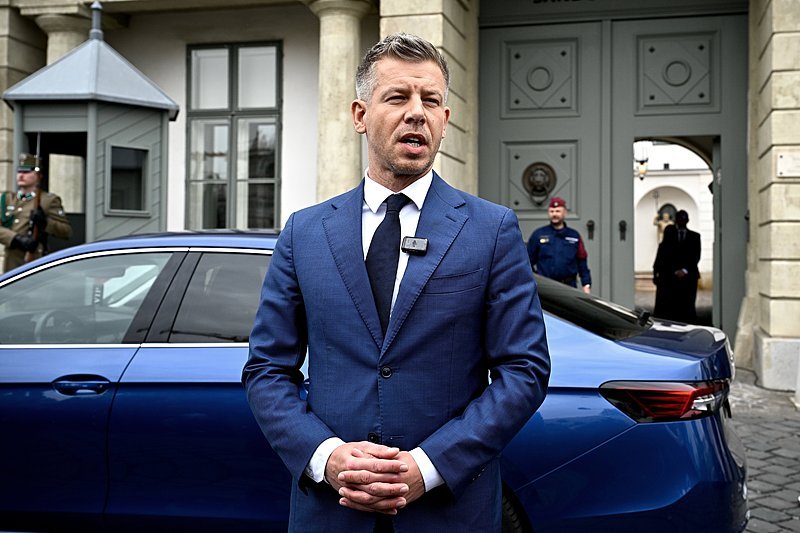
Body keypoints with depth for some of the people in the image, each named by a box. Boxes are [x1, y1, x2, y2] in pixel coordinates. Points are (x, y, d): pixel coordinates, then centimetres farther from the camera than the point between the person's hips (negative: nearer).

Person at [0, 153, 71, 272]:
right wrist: (17, 239, -16)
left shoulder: (49, 200, 2)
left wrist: (45, 222, -20)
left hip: (34, 262, -5)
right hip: (11, 264, 5)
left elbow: (67, 231, -4)